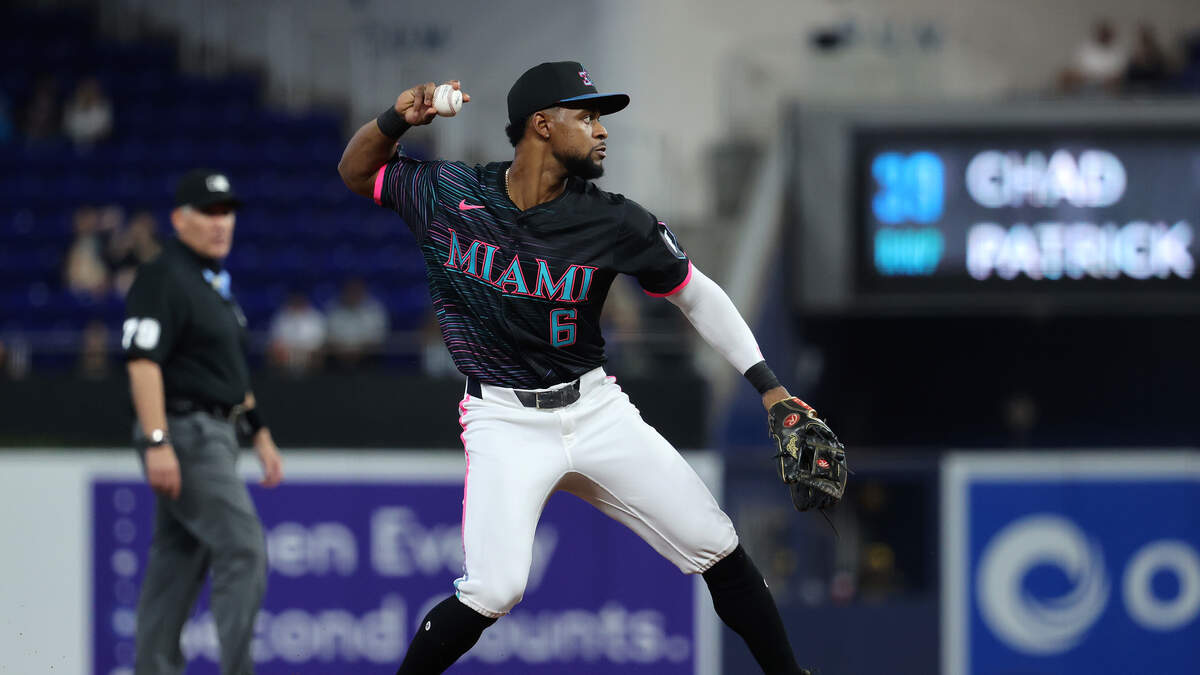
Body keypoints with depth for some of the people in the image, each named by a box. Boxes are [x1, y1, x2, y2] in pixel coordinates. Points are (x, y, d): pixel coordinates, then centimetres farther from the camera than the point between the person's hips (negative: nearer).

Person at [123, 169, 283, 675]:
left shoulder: (216, 283, 19)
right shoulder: (162, 279, -12)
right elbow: (143, 362, -20)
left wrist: (260, 434, 22)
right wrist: (156, 442, -27)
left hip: (215, 434, 10)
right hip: (184, 433, -10)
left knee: (179, 563, 10)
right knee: (243, 548, -15)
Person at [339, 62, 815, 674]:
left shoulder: (614, 224, -8)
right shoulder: (448, 193, -7)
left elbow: (697, 296, 4)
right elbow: (356, 171, 8)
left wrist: (768, 387, -3)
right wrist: (398, 118, -14)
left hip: (597, 411, 3)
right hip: (504, 423, -2)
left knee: (716, 548, 0)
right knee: (493, 591, -21)